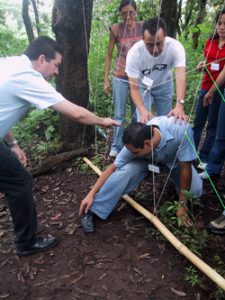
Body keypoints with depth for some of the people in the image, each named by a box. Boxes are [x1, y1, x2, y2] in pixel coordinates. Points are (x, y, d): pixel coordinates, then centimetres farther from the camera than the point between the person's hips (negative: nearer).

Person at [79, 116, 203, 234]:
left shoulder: (181, 130, -43)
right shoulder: (136, 144, -34)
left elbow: (185, 167, -30)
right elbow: (113, 168, -21)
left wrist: (182, 205, -22)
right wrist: (91, 194, -22)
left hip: (174, 160, 1)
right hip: (147, 158, 0)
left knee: (195, 190, -20)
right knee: (125, 170, -28)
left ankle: (175, 180, 15)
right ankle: (92, 210, -14)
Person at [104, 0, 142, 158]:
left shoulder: (143, 28, -1)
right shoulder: (116, 29, -6)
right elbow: (109, 55, -1)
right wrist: (106, 79, -3)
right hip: (120, 77, -2)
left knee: (137, 113, 11)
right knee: (119, 113, 4)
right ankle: (116, 146, 16)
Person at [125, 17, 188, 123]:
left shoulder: (175, 46, -33)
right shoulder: (134, 53, -34)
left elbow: (181, 76, -45)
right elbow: (134, 89, -33)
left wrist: (179, 105, -61)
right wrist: (143, 111, -51)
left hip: (164, 84, 2)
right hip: (143, 86, -1)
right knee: (143, 121, -9)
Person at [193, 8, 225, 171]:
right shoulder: (210, 41, 6)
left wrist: (212, 91, -15)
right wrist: (202, 65, -3)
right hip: (206, 86, 5)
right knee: (198, 122, 9)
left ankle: (204, 158, 17)